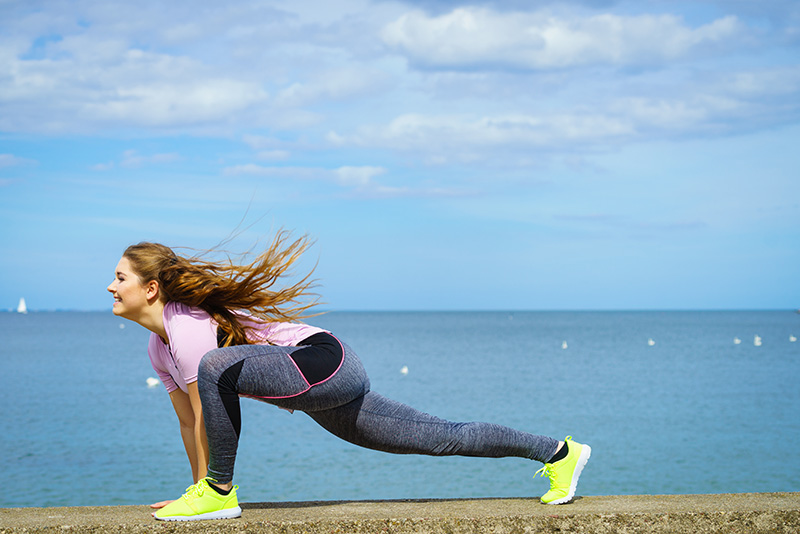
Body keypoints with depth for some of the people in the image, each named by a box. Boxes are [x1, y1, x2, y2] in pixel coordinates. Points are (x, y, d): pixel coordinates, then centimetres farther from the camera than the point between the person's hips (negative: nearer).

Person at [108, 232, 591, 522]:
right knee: (445, 439, 12)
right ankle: (557, 452, 21)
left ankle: (219, 492, -15)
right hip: (324, 399, 10)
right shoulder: (159, 347, 11)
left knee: (217, 367, -31)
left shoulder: (187, 325, -17)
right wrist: (195, 489, 21)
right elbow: (191, 421, 19)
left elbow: (206, 416, -14)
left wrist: (211, 487, -5)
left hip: (326, 365, -10)